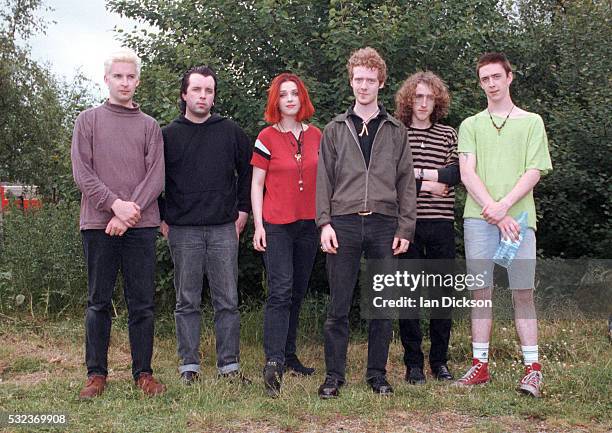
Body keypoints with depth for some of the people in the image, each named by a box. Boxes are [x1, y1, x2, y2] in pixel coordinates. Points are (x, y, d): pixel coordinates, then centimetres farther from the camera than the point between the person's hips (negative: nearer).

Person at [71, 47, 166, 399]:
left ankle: (144, 372, 11)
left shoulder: (150, 126, 11)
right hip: (98, 224, 0)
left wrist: (131, 211, -13)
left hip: (140, 225, 1)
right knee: (99, 301, 5)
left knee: (142, 303, 3)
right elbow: (82, 173, 0)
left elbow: (156, 177, 2)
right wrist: (116, 204, -13)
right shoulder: (88, 120, 10)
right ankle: (97, 373, 13)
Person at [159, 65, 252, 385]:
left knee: (227, 301, 3)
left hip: (224, 229, 1)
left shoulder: (231, 132, 7)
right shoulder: (168, 135, 4)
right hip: (183, 230, -1)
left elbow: (248, 172, 15)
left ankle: (230, 365, 11)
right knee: (187, 303, 5)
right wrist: (162, 220, 4)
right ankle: (189, 366, 13)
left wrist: (243, 211, 9)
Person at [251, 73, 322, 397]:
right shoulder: (267, 137, -2)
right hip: (277, 224, -4)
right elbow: (257, 184, -1)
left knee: (298, 293, 11)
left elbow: (323, 179, 14)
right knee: (281, 291, -15)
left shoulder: (316, 135, 9)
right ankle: (273, 363, -18)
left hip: (308, 224, 5)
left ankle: (288, 355, 22)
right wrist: (258, 224, -7)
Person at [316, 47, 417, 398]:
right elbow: (323, 180, 6)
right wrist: (325, 223, -4)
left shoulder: (396, 131, 11)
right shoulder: (335, 129, 10)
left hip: (384, 225, 1)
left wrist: (405, 228, 0)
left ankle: (378, 374, 17)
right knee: (339, 306, 1)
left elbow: (406, 182, 8)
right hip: (344, 224, -1)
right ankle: (335, 375, 10)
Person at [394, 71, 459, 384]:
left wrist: (417, 175, -9)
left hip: (441, 222, 2)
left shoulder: (448, 135, 13)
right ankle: (413, 363, 10)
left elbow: (458, 173, -3)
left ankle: (440, 361, 17)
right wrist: (428, 185, -8)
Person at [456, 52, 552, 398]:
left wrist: (504, 205, -13)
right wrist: (495, 212, -10)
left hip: (519, 216, -1)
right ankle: (481, 365, 8)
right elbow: (467, 174, 3)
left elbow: (534, 172, 2)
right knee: (481, 291, 2)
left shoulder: (531, 122, 12)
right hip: (478, 217, 1)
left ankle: (533, 369, 2)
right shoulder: (471, 125, 15)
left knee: (523, 292, -3)